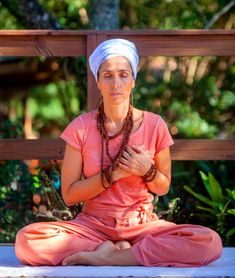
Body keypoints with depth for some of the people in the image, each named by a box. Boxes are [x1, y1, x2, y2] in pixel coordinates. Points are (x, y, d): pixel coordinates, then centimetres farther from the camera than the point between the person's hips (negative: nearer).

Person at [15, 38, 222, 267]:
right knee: (26, 239, -29)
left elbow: (163, 188, 8)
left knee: (209, 242, -29)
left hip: (142, 225, 1)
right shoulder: (81, 128, -3)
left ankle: (102, 257, -22)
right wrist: (112, 174, -16)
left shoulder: (154, 126, -2)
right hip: (93, 225, -1)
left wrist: (148, 171, -13)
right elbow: (69, 194, -4)